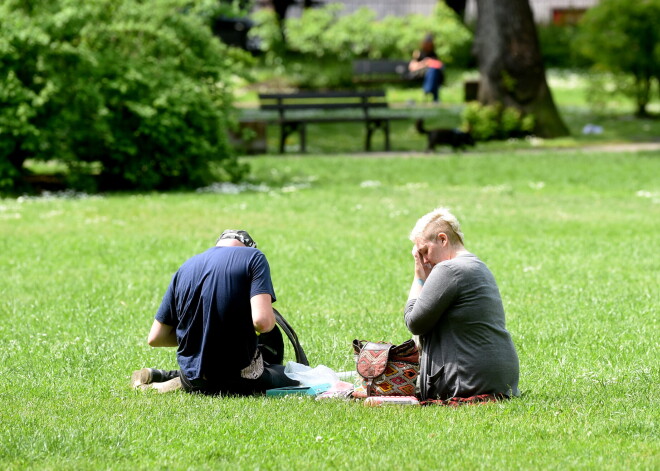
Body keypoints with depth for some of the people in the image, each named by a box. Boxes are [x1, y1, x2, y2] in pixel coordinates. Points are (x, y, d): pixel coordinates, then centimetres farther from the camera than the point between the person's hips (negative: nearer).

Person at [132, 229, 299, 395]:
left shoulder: (185, 267, 9)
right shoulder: (254, 257, -5)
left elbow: (155, 338, 7)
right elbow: (262, 321, -22)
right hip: (241, 375, -8)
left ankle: (165, 376, 7)